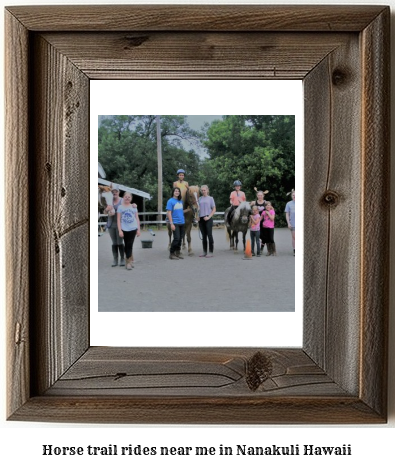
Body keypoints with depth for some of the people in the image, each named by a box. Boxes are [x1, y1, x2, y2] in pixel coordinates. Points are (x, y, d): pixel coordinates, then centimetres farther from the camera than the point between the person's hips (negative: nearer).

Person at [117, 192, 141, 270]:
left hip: (133, 229, 0)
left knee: (130, 245, -3)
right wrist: (120, 230, -7)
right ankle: (130, 260, 12)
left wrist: (138, 229, 5)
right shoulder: (120, 207, 5)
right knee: (127, 245, 3)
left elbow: (137, 218, 11)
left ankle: (129, 261, 2)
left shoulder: (133, 207, 10)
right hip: (124, 229, 0)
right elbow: (118, 219, 1)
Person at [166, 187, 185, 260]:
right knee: (176, 238, -10)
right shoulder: (170, 201, -7)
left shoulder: (180, 201, 12)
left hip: (182, 223, 6)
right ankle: (171, 254, 1)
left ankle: (178, 252, 22)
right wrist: (171, 223, -17)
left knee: (180, 238, 10)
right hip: (175, 223, -6)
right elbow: (168, 213, -12)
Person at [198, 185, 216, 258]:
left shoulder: (210, 198, 1)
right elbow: (198, 208, 16)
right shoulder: (200, 199, 11)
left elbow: (214, 209, -1)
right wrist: (197, 216, 0)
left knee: (209, 235, -6)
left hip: (208, 219, -4)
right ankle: (204, 252, 16)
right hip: (201, 219, 4)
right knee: (204, 235, 9)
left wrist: (209, 217, -11)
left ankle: (211, 252, -2)